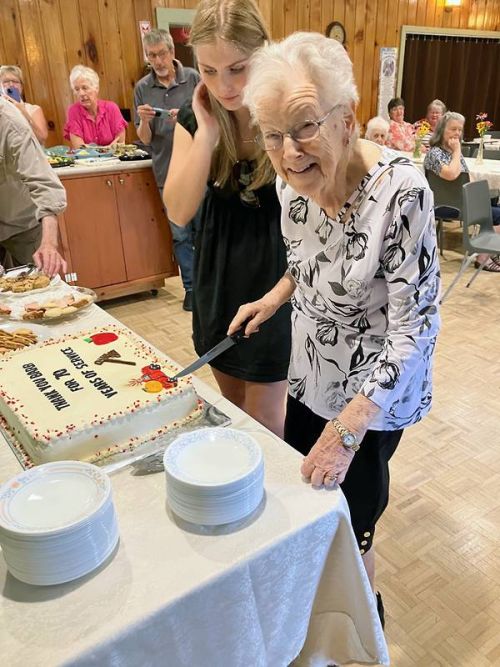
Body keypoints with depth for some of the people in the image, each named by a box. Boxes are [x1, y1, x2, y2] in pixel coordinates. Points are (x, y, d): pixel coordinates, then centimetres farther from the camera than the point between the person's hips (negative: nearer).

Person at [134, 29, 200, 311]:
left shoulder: (193, 78, -1)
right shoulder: (143, 87, 5)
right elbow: (145, 139, 5)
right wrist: (143, 121, -16)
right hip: (168, 172, 2)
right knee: (181, 235, 8)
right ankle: (191, 287, 20)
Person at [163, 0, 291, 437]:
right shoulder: (194, 118, -1)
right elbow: (180, 211, -12)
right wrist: (207, 130, -16)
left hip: (276, 273, -4)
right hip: (217, 274, 5)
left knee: (263, 422, 5)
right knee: (233, 408, 20)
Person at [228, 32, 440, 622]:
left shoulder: (399, 192, -30)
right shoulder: (292, 178, -9)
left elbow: (415, 327, -27)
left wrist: (347, 429, -29)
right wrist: (275, 297, -2)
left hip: (374, 389, -6)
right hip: (310, 373, 7)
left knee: (348, 524, 11)